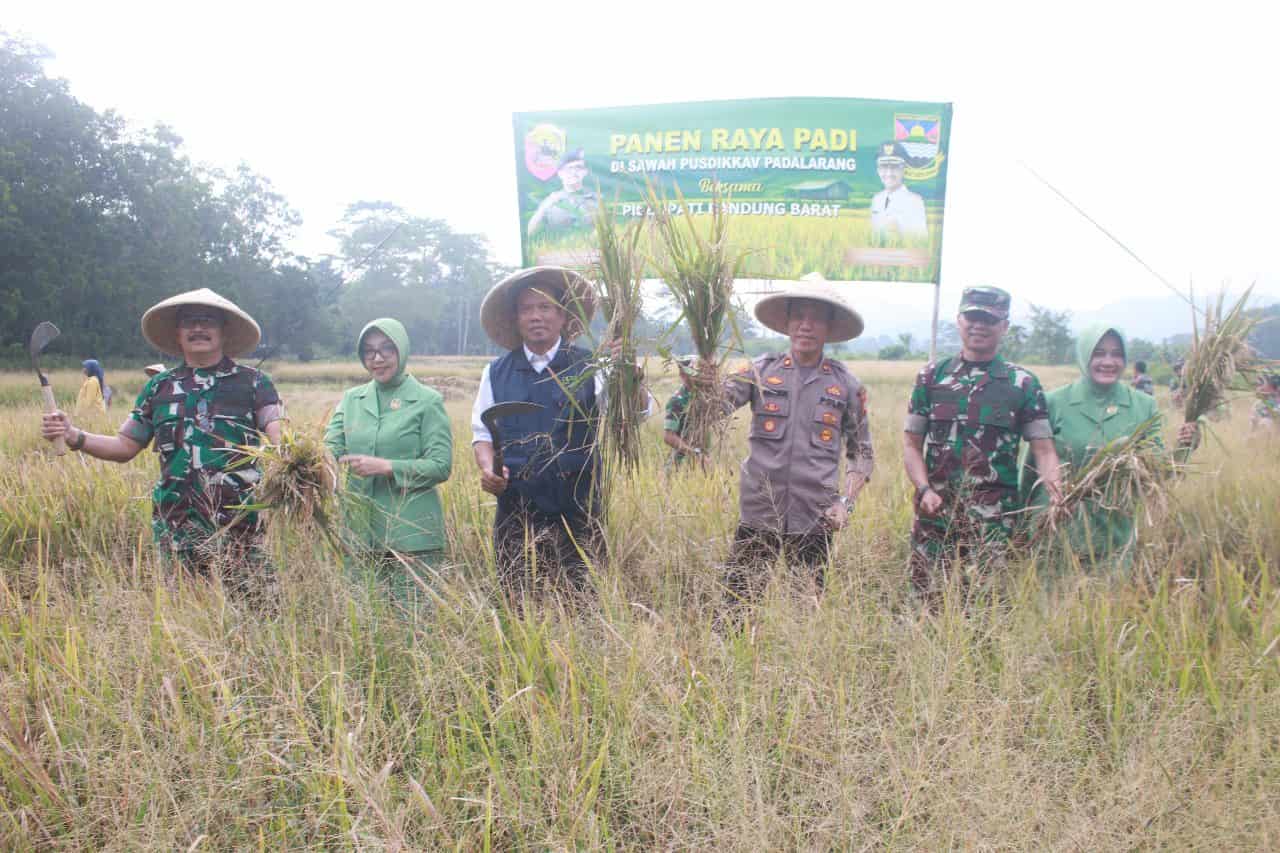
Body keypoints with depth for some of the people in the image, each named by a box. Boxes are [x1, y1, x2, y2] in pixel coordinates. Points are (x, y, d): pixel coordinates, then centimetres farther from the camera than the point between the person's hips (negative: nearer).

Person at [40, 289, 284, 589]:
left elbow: (280, 445, -7)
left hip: (240, 527, -3)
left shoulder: (253, 382, 2)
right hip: (176, 528, 3)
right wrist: (74, 437, 1)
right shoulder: (158, 388, 13)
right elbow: (125, 446, 17)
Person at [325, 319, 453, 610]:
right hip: (360, 529, 5)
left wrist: (387, 467, -18)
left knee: (413, 613, 0)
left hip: (411, 531, -4)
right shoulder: (352, 399, 13)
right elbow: (331, 448, 2)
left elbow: (441, 465, -9)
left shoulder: (428, 401, -2)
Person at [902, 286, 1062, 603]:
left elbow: (1043, 450, 3)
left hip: (993, 519, -1)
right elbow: (912, 443, 8)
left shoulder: (1023, 384, 6)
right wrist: (924, 490, -7)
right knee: (930, 601, 5)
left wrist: (1058, 497, -14)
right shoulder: (932, 377, 9)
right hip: (935, 513, 1)